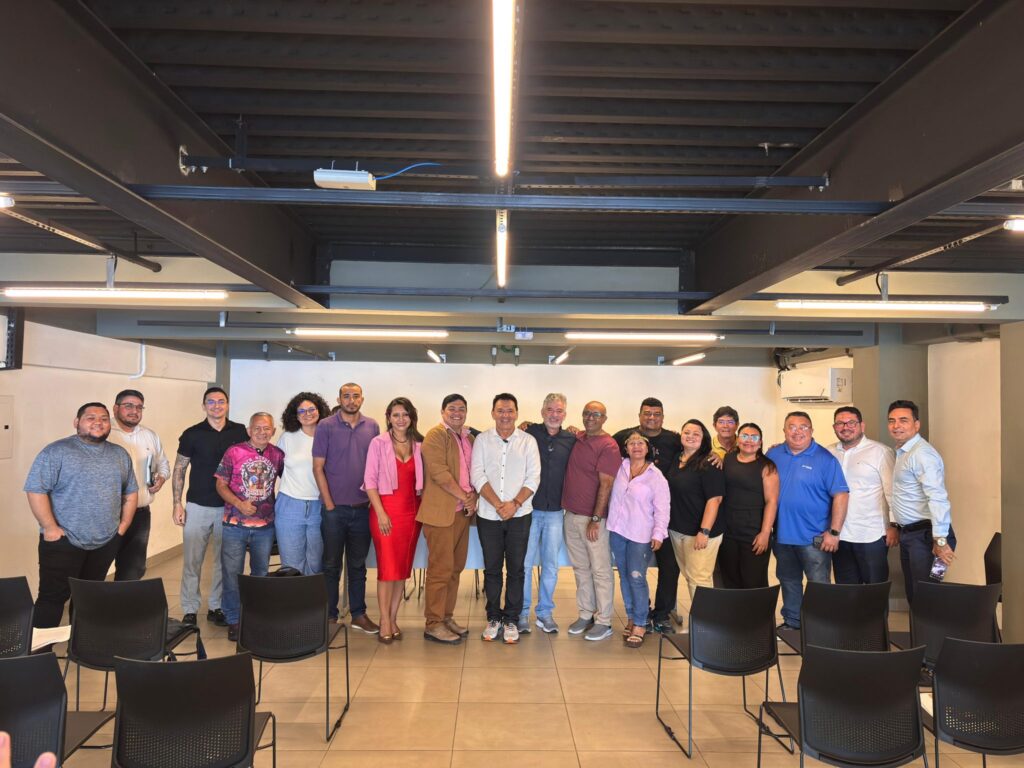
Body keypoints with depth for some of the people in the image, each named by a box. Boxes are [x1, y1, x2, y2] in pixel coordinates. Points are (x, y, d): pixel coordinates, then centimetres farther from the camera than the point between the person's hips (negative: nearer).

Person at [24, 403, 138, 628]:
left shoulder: (120, 455, 9)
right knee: (53, 597, 0)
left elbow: (131, 492, 14)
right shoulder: (56, 451, -8)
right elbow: (36, 490, -12)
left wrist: (123, 525, 6)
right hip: (63, 541, -5)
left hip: (106, 542, 5)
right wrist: (50, 528, -15)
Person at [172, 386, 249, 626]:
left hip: (229, 506, 1)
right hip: (197, 506, -1)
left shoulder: (240, 432, 2)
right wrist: (177, 504, -4)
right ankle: (190, 610, 15)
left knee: (224, 561, 8)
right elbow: (179, 469, 3)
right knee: (192, 560, 3)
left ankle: (216, 607, 21)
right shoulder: (192, 434, -1)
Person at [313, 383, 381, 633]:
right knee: (331, 564, 8)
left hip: (362, 507, 3)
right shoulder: (326, 426, -4)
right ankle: (329, 615, 19)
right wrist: (329, 504, -8)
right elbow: (318, 467, -5)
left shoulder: (372, 426, 5)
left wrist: (374, 499, 3)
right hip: (334, 507, -2)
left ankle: (359, 614, 21)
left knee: (358, 565, 12)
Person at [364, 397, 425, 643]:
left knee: (403, 567, 8)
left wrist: (423, 510, 2)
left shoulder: (418, 445, 8)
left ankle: (393, 619, 18)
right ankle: (385, 622, 7)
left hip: (412, 510, 4)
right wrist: (380, 512, -12)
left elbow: (421, 480, 11)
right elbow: (370, 480, -5)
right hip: (386, 508, -4)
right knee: (388, 567, -3)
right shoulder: (379, 443, -2)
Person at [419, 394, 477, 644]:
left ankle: (447, 617, 23)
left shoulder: (469, 438, 16)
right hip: (441, 511, -7)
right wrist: (465, 497, -12)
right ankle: (433, 624, 6)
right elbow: (439, 473, -17)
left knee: (456, 568, 12)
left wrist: (473, 496, -1)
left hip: (462, 511, 8)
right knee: (441, 569, -4)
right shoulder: (436, 435, -8)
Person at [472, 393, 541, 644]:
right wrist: (498, 504, -15)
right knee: (491, 568, 10)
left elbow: (533, 477, -3)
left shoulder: (528, 441, 1)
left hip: (519, 515, 0)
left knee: (516, 569, 6)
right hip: (488, 515, 0)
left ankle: (511, 619, 19)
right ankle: (493, 617, 24)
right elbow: (477, 475, -6)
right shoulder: (482, 440, 1)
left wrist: (515, 503, -15)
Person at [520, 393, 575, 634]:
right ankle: (522, 612, 19)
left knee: (550, 564, 11)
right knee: (524, 562, 4)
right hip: (529, 508, -2)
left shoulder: (571, 440, 3)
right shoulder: (529, 433, -4)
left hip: (556, 511, 3)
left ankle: (545, 613, 25)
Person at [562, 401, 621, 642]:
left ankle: (604, 622, 13)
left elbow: (605, 484, -15)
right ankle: (585, 615, 26)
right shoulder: (576, 438, 8)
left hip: (593, 519, -6)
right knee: (580, 568, 14)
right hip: (571, 515, 6)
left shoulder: (608, 446, -11)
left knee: (600, 571, 3)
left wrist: (595, 519, -18)